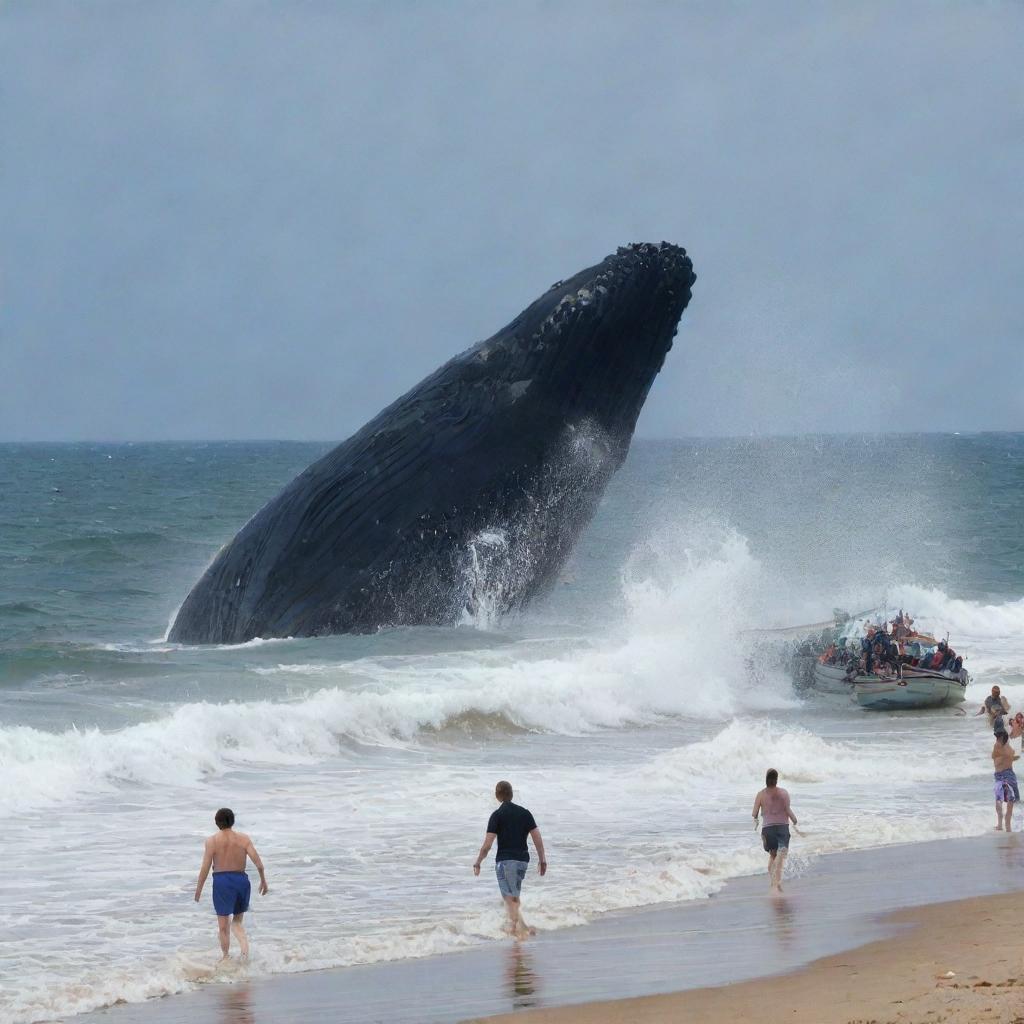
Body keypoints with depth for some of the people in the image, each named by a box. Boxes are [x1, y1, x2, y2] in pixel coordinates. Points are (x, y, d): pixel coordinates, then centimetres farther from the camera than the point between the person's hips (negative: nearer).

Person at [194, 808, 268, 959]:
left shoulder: (212, 841, -5)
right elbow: (258, 862, -3)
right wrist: (263, 881, 11)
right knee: (237, 921, 18)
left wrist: (198, 889, 4)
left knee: (223, 925, 6)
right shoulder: (243, 838, 1)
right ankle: (245, 947, -6)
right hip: (241, 880, 3)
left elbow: (205, 868, -6)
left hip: (222, 882, -3)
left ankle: (226, 958, 10)